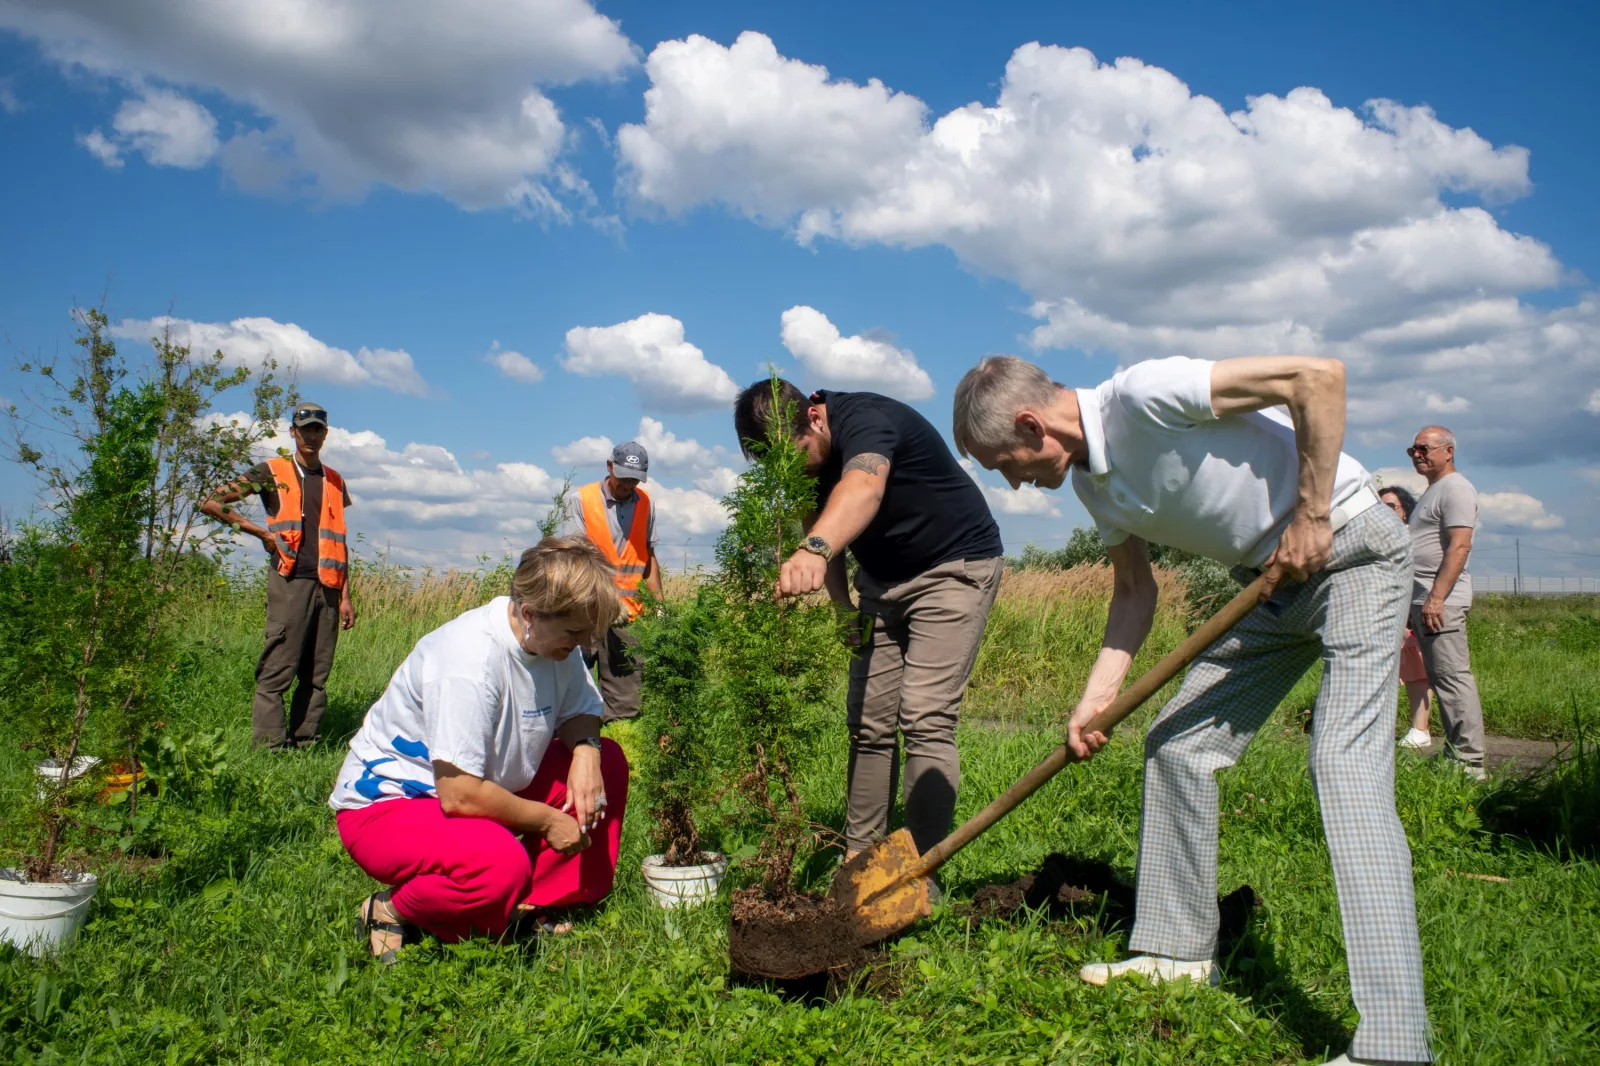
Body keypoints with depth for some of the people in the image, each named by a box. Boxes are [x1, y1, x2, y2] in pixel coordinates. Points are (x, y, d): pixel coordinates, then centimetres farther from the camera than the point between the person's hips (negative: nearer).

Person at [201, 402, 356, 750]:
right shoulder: (273, 472, 5)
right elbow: (211, 503, 2)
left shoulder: (334, 482, 18)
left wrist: (345, 596, 11)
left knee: (317, 675, 5)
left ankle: (306, 745, 11)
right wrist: (262, 532, -3)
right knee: (276, 672, -7)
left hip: (327, 588, 4)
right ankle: (269, 748, -4)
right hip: (289, 582, -4)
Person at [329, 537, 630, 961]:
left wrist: (586, 748, -16)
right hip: (389, 804, -8)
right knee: (503, 862, -37)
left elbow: (579, 712, 8)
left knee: (607, 762, -3)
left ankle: (535, 903, 4)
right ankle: (395, 910, -7)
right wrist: (547, 820, -19)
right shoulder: (471, 659, -32)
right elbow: (459, 794, -33)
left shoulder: (554, 638, -7)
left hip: (482, 788, 9)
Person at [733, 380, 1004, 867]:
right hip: (881, 581, 8)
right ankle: (858, 856, 14)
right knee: (869, 725, 5)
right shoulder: (799, 458, -5)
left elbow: (863, 490, -51)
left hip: (955, 567, -7)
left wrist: (814, 551, -69)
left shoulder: (863, 420, -29)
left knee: (925, 722, -16)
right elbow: (823, 521, 7)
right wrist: (843, 608, -6)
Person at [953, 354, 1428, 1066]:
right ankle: (1178, 949, 20)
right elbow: (1134, 594, 10)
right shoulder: (1092, 481, 2)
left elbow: (1318, 376, -25)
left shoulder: (1143, 395, -25)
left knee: (1345, 766, -19)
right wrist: (1095, 701, 0)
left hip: (1351, 550, -9)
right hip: (1275, 582, 9)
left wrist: (1312, 515, -22)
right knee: (1176, 743, 7)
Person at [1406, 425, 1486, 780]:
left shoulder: (1455, 488, -8)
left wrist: (1436, 597, -25)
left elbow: (1459, 545, -19)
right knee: (1442, 679, 12)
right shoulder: (1434, 490, 24)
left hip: (1441, 602, -11)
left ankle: (1470, 762, -9)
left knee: (1452, 678, -11)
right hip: (1424, 601, 11)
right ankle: (1456, 754, 17)